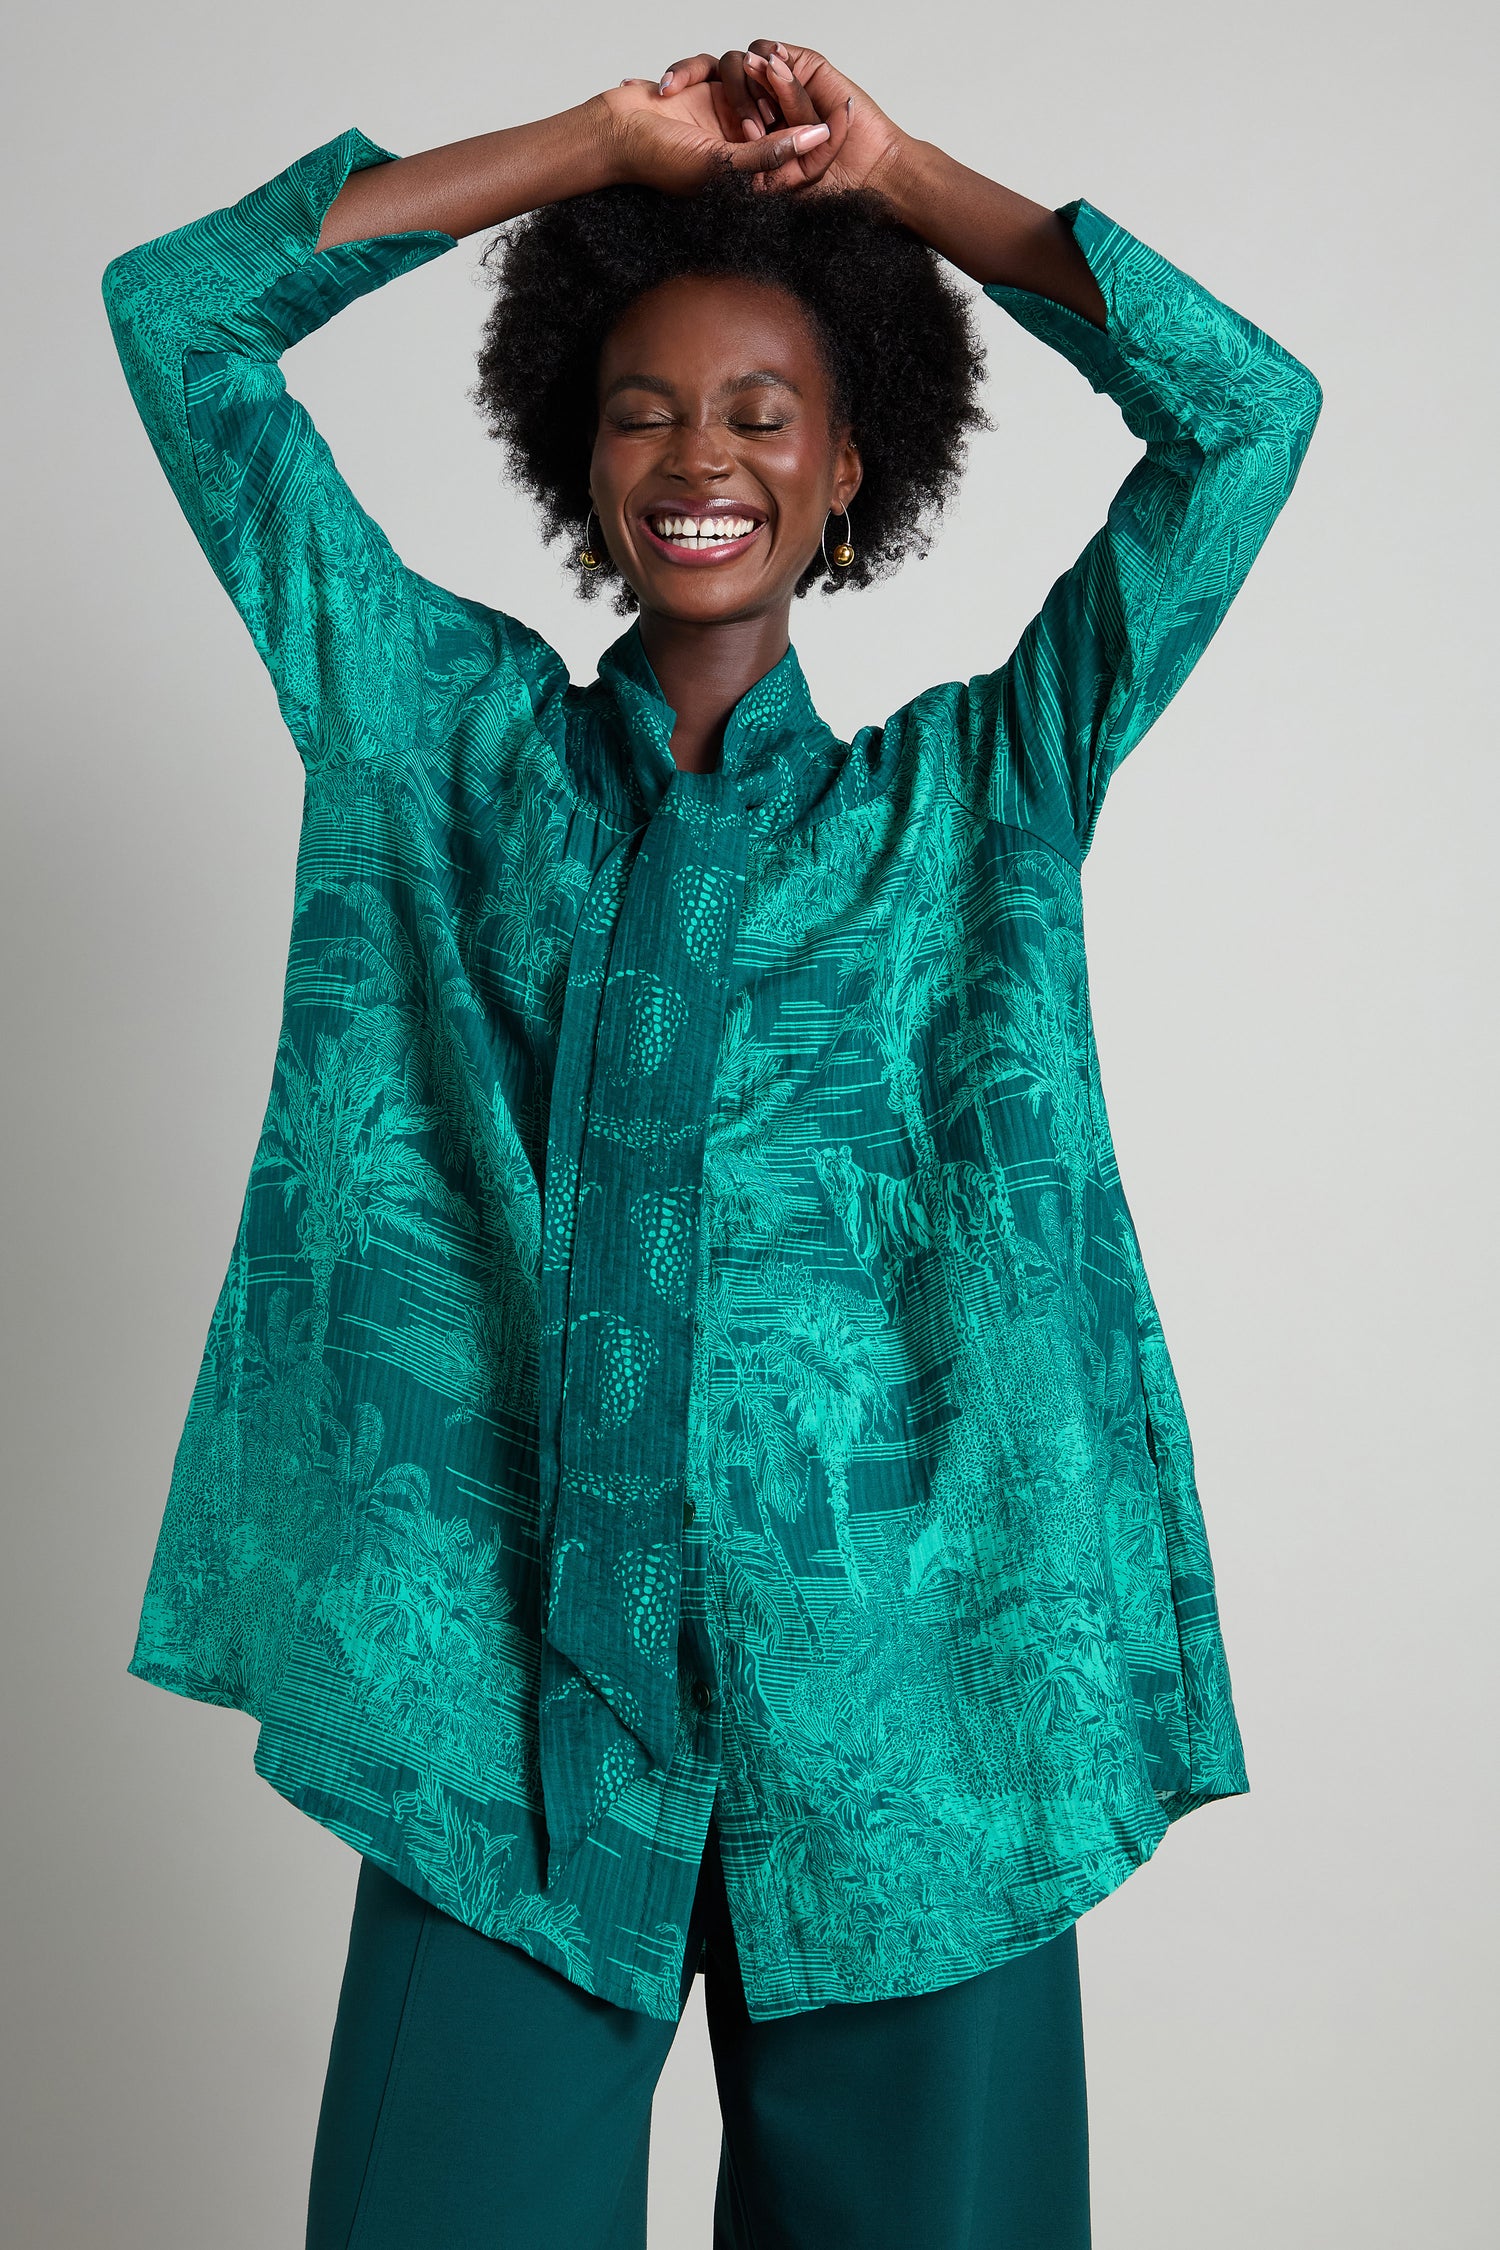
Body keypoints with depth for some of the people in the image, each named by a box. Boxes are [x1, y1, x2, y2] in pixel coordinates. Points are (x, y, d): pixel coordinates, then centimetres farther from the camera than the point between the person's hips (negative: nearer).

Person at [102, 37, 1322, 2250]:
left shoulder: (973, 790, 9)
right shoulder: (449, 736, 11)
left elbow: (1250, 409, 3)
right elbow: (181, 315, 10)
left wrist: (901, 174, 10)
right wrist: (614, 136, 10)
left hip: (896, 1692, 1)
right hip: (507, 1690, 0)